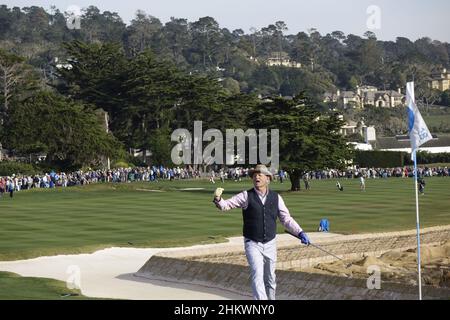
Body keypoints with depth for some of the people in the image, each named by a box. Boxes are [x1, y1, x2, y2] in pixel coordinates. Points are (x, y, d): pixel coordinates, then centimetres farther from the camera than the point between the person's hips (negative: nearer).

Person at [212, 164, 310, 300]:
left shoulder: (276, 197, 3)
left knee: (270, 277, 14)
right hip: (252, 244, -3)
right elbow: (226, 205, -8)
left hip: (270, 243, 3)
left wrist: (300, 233, -5)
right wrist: (218, 199, -30)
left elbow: (286, 219, 7)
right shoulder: (246, 196, -4)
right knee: (257, 274, -17)